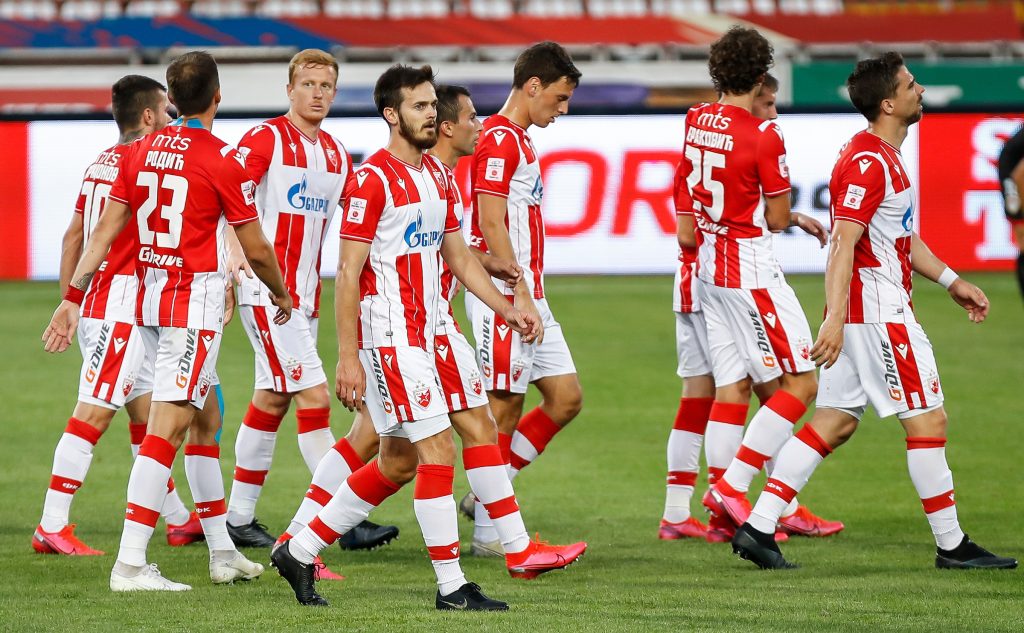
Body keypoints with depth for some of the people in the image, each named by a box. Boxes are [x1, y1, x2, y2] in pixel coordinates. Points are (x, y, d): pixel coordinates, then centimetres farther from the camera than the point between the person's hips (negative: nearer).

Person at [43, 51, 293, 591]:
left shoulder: (141, 151, 6)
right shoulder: (223, 162, -12)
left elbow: (103, 231, 6)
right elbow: (256, 250, -6)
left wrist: (73, 296, 9)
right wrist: (282, 295, 12)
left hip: (148, 299, 7)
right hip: (194, 301, -7)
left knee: (204, 420, 17)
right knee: (167, 428, -10)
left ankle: (223, 553, 23)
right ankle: (130, 564, -17)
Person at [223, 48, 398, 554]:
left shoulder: (336, 154, 13)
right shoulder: (266, 139, -10)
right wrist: (235, 247, -34)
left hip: (305, 293, 8)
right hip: (267, 289, -8)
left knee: (273, 399, 11)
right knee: (313, 396, -13)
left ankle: (239, 518, 19)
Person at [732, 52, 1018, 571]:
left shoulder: (884, 157, 17)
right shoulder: (867, 163, -17)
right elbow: (843, 244, -24)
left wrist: (950, 280, 24)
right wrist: (835, 319, -30)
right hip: (879, 313, -10)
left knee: (834, 423, 8)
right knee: (928, 419, -3)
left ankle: (758, 526, 3)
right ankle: (951, 544, 4)